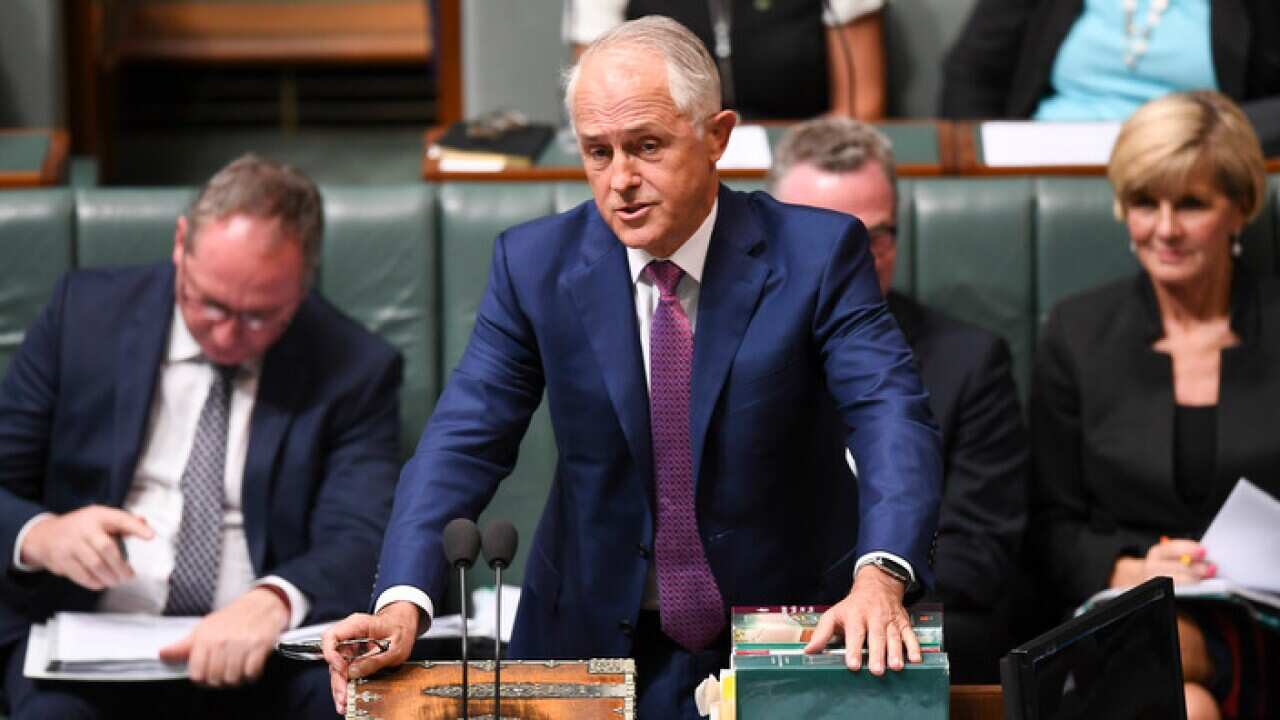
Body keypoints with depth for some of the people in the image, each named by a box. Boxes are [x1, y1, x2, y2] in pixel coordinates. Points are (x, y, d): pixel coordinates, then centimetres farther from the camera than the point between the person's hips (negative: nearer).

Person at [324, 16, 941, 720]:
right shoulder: (535, 264, -2)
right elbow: (465, 440, -8)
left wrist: (880, 578, -37)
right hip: (591, 638, 1)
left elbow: (891, 413, -18)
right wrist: (401, 603, -25)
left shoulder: (818, 253, -7)